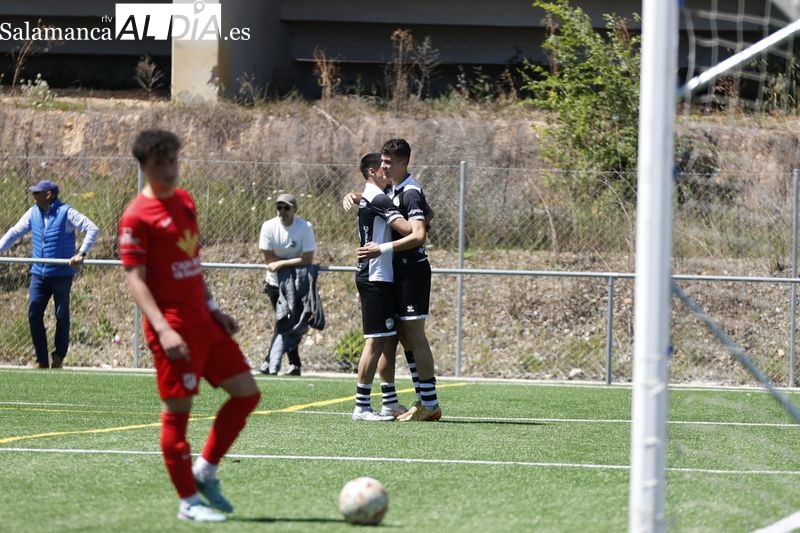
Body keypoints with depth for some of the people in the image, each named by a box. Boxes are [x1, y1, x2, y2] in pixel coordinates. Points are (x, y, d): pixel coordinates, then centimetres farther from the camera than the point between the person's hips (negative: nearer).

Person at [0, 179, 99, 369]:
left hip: (61, 273, -5)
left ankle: (59, 357, 16)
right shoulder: (33, 213, 8)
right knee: (34, 314, -2)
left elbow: (92, 229, -15)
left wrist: (81, 253, -25)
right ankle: (41, 360, 5)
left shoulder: (66, 213, -9)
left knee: (62, 316, 2)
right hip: (38, 273, 5)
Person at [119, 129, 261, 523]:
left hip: (203, 320, 8)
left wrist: (213, 308, 17)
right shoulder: (138, 216, -11)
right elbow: (135, 279, -15)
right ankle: (188, 501, 5)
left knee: (246, 393, 7)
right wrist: (163, 329, -25)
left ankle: (204, 472, 18)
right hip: (174, 326, -8)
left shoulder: (185, 202, 13)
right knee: (177, 411, -3)